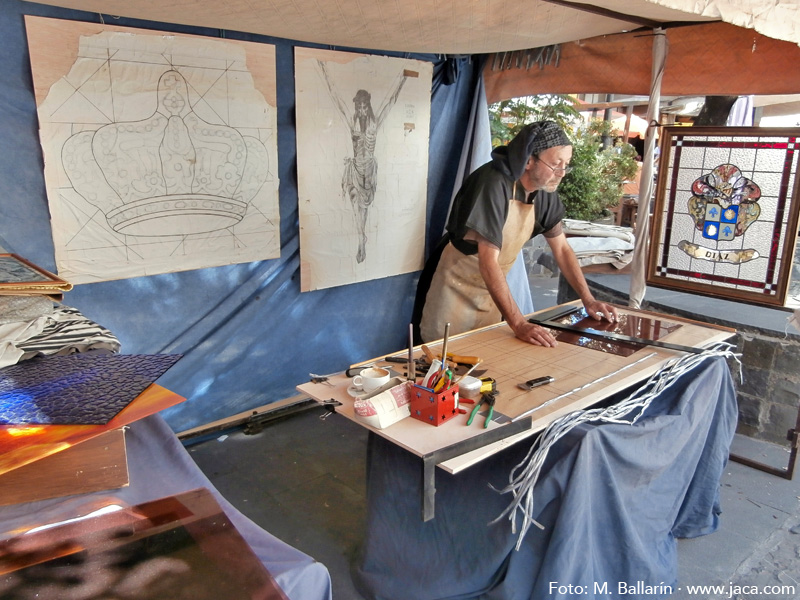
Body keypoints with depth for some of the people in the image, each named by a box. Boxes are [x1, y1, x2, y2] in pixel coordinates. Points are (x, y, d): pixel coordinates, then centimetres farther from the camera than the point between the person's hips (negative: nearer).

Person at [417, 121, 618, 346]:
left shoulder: (545, 192, -5)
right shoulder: (495, 184, -27)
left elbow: (561, 249, 7)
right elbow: (488, 262, -32)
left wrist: (588, 300, -1)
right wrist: (519, 324, -36)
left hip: (491, 291, 7)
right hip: (458, 286, -6)